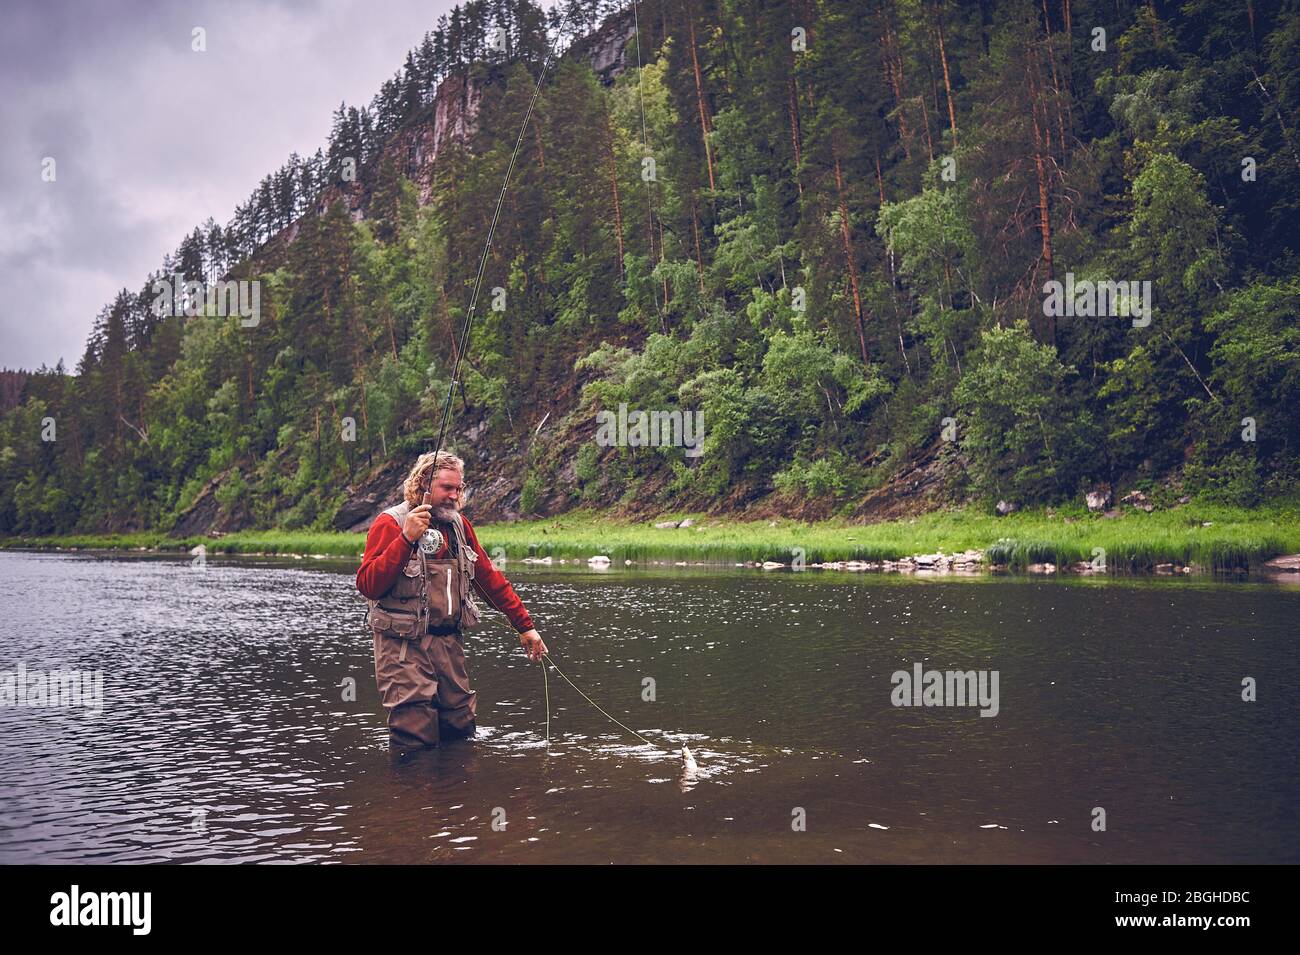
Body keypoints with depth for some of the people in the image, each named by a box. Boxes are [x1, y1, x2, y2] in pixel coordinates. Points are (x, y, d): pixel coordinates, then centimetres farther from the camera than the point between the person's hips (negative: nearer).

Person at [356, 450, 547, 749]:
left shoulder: (459, 525, 12)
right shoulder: (390, 523, -7)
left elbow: (489, 578, 17)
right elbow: (368, 585, -18)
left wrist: (525, 626, 15)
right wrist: (406, 539, -27)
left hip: (450, 643, 6)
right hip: (405, 647, -6)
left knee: (461, 730, 10)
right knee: (416, 738, -9)